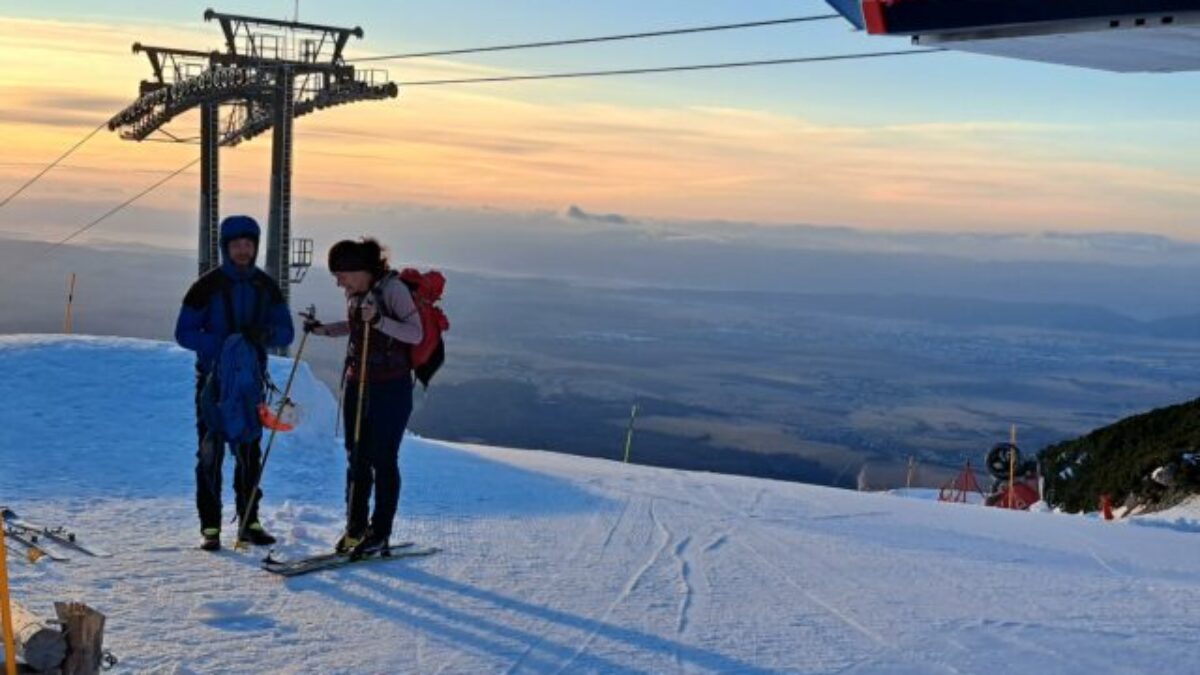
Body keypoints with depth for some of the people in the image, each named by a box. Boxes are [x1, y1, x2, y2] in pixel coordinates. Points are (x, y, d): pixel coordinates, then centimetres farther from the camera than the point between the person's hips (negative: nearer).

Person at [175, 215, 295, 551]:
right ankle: (210, 526, 0)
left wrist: (267, 334, -17)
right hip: (213, 379, -3)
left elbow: (286, 332, 7)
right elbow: (184, 332, -5)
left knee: (249, 453, 8)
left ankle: (249, 521, 16)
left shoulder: (266, 287, 7)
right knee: (210, 452, -5)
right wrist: (223, 343, -20)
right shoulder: (208, 286, -4)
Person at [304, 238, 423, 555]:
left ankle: (380, 534, 9)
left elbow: (416, 334, -21)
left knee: (383, 460, -1)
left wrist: (378, 320, -32)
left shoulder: (392, 288, -15)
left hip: (391, 388, -7)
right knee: (356, 459, 8)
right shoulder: (353, 293, 6)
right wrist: (324, 329, 9)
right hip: (358, 384, 7)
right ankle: (355, 528, 18)